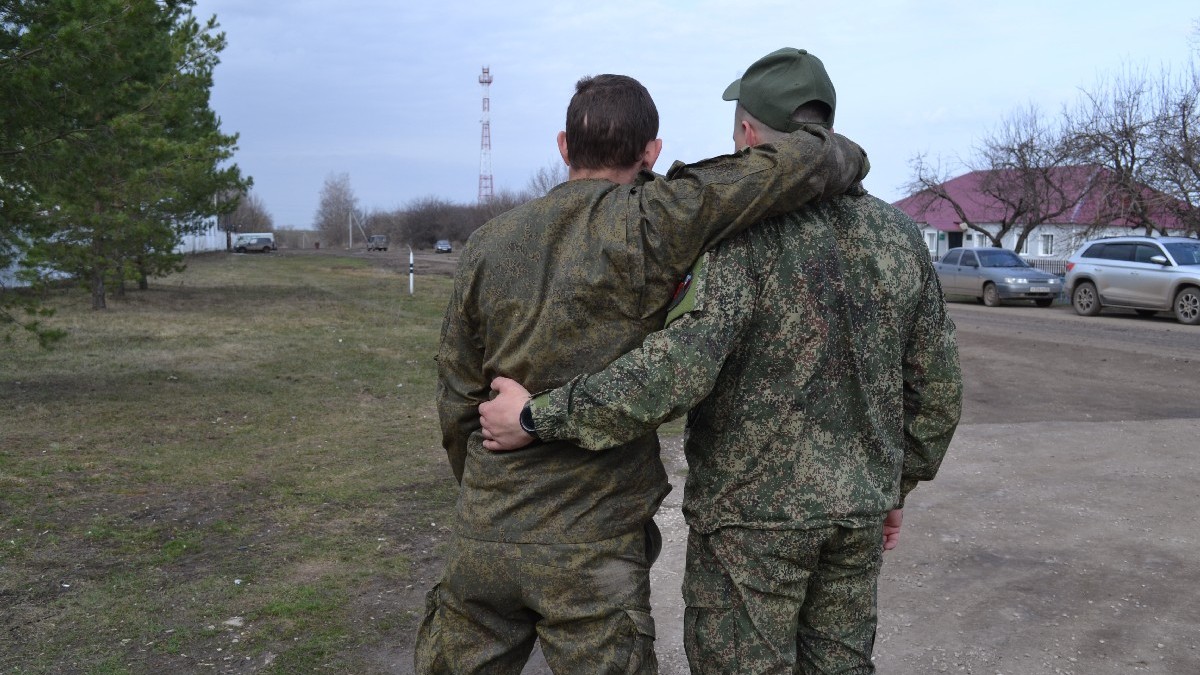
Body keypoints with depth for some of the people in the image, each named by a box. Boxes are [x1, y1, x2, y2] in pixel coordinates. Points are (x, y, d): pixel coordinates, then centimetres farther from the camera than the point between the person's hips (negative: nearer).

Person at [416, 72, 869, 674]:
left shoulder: (487, 246, 1)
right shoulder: (647, 228, -12)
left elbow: (457, 404, 5)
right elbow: (805, 163, -14)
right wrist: (845, 158, 9)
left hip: (484, 535, 4)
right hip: (594, 549, -4)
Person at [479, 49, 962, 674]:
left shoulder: (745, 233, -17)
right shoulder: (897, 234, 3)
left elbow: (683, 365, -30)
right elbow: (936, 384, 8)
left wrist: (539, 417, -24)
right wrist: (898, 484, 21)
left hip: (754, 511, -6)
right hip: (857, 510, 6)